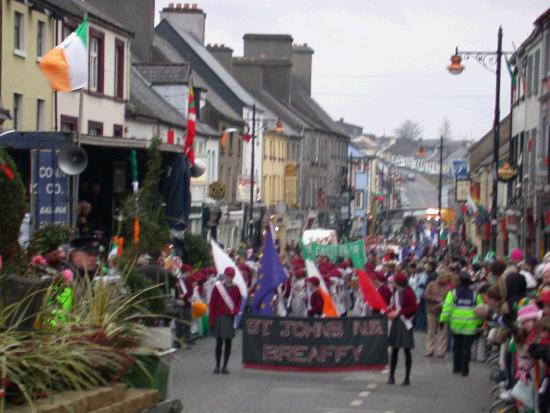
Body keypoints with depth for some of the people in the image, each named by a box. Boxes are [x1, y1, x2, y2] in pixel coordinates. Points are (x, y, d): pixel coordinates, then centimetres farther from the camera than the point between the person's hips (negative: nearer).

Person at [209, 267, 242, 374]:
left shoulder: (235, 288, 7)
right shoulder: (217, 287, -1)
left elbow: (239, 302, 13)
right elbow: (212, 304, -1)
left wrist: (235, 310, -9)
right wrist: (212, 320, -6)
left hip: (230, 318, 2)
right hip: (219, 318, -2)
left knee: (228, 342, 2)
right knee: (219, 342, -1)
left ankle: (225, 366, 7)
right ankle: (217, 366, 9)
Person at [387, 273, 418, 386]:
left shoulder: (408, 292, -12)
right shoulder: (396, 292, 9)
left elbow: (414, 308, -15)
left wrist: (399, 312, -15)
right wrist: (391, 311, 1)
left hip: (405, 323, -7)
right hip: (396, 322, 7)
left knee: (407, 350, -1)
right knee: (394, 350, 9)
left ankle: (407, 378, 5)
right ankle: (391, 376, 14)